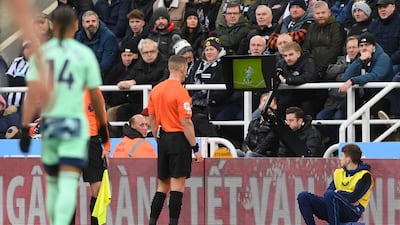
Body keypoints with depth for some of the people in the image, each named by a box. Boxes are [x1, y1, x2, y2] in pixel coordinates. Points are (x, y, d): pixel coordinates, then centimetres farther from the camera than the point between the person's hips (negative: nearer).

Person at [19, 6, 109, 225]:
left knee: (53, 182, 18)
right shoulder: (85, 54, -1)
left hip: (49, 123, 3)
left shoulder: (40, 53, 3)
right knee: (69, 184, -10)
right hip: (75, 123, -3)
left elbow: (32, 94, -5)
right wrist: (102, 126, 17)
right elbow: (96, 96, 3)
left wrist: (25, 129, -6)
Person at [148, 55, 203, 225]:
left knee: (162, 186, 12)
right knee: (177, 185, -4)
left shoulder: (156, 90, 8)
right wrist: (195, 148, -12)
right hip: (179, 139, -7)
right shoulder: (181, 92, -14)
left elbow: (152, 120, 13)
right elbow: (186, 123, -17)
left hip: (163, 140, 7)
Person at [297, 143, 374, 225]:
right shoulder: (338, 172, 16)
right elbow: (328, 191, 5)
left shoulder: (364, 176, -5)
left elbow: (354, 197, -18)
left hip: (353, 213, -7)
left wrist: (337, 192, -3)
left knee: (330, 195, -35)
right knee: (303, 196, -7)